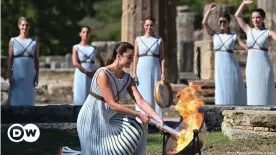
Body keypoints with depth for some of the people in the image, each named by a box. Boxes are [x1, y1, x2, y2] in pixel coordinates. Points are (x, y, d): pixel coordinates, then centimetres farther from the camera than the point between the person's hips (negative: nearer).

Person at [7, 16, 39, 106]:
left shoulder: (34, 42, 7)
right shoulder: (13, 41, 4)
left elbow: (37, 60, 7)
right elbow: (10, 60, 3)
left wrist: (37, 76, 1)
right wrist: (9, 76, -5)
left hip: (29, 75, 1)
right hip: (16, 75, -1)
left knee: (28, 99, 1)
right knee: (15, 99, -4)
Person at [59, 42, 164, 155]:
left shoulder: (127, 79, 0)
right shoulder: (103, 74, -22)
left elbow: (141, 102, -8)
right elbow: (112, 104, -25)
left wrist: (158, 119, -23)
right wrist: (138, 115, -26)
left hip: (108, 119, 7)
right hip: (92, 119, -7)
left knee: (137, 125, -11)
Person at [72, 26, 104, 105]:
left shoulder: (94, 48, 12)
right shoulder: (76, 48, 4)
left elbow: (101, 60, 25)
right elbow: (75, 63, -9)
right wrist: (87, 72, -17)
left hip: (93, 76, 3)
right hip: (81, 75, -3)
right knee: (81, 97, -4)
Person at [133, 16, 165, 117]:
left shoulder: (159, 40, 6)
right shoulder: (138, 40, 7)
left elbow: (162, 58, 3)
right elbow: (136, 57, 5)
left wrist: (163, 73, -5)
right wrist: (134, 73, -2)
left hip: (155, 70, 0)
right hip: (142, 70, 0)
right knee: (142, 94, 0)